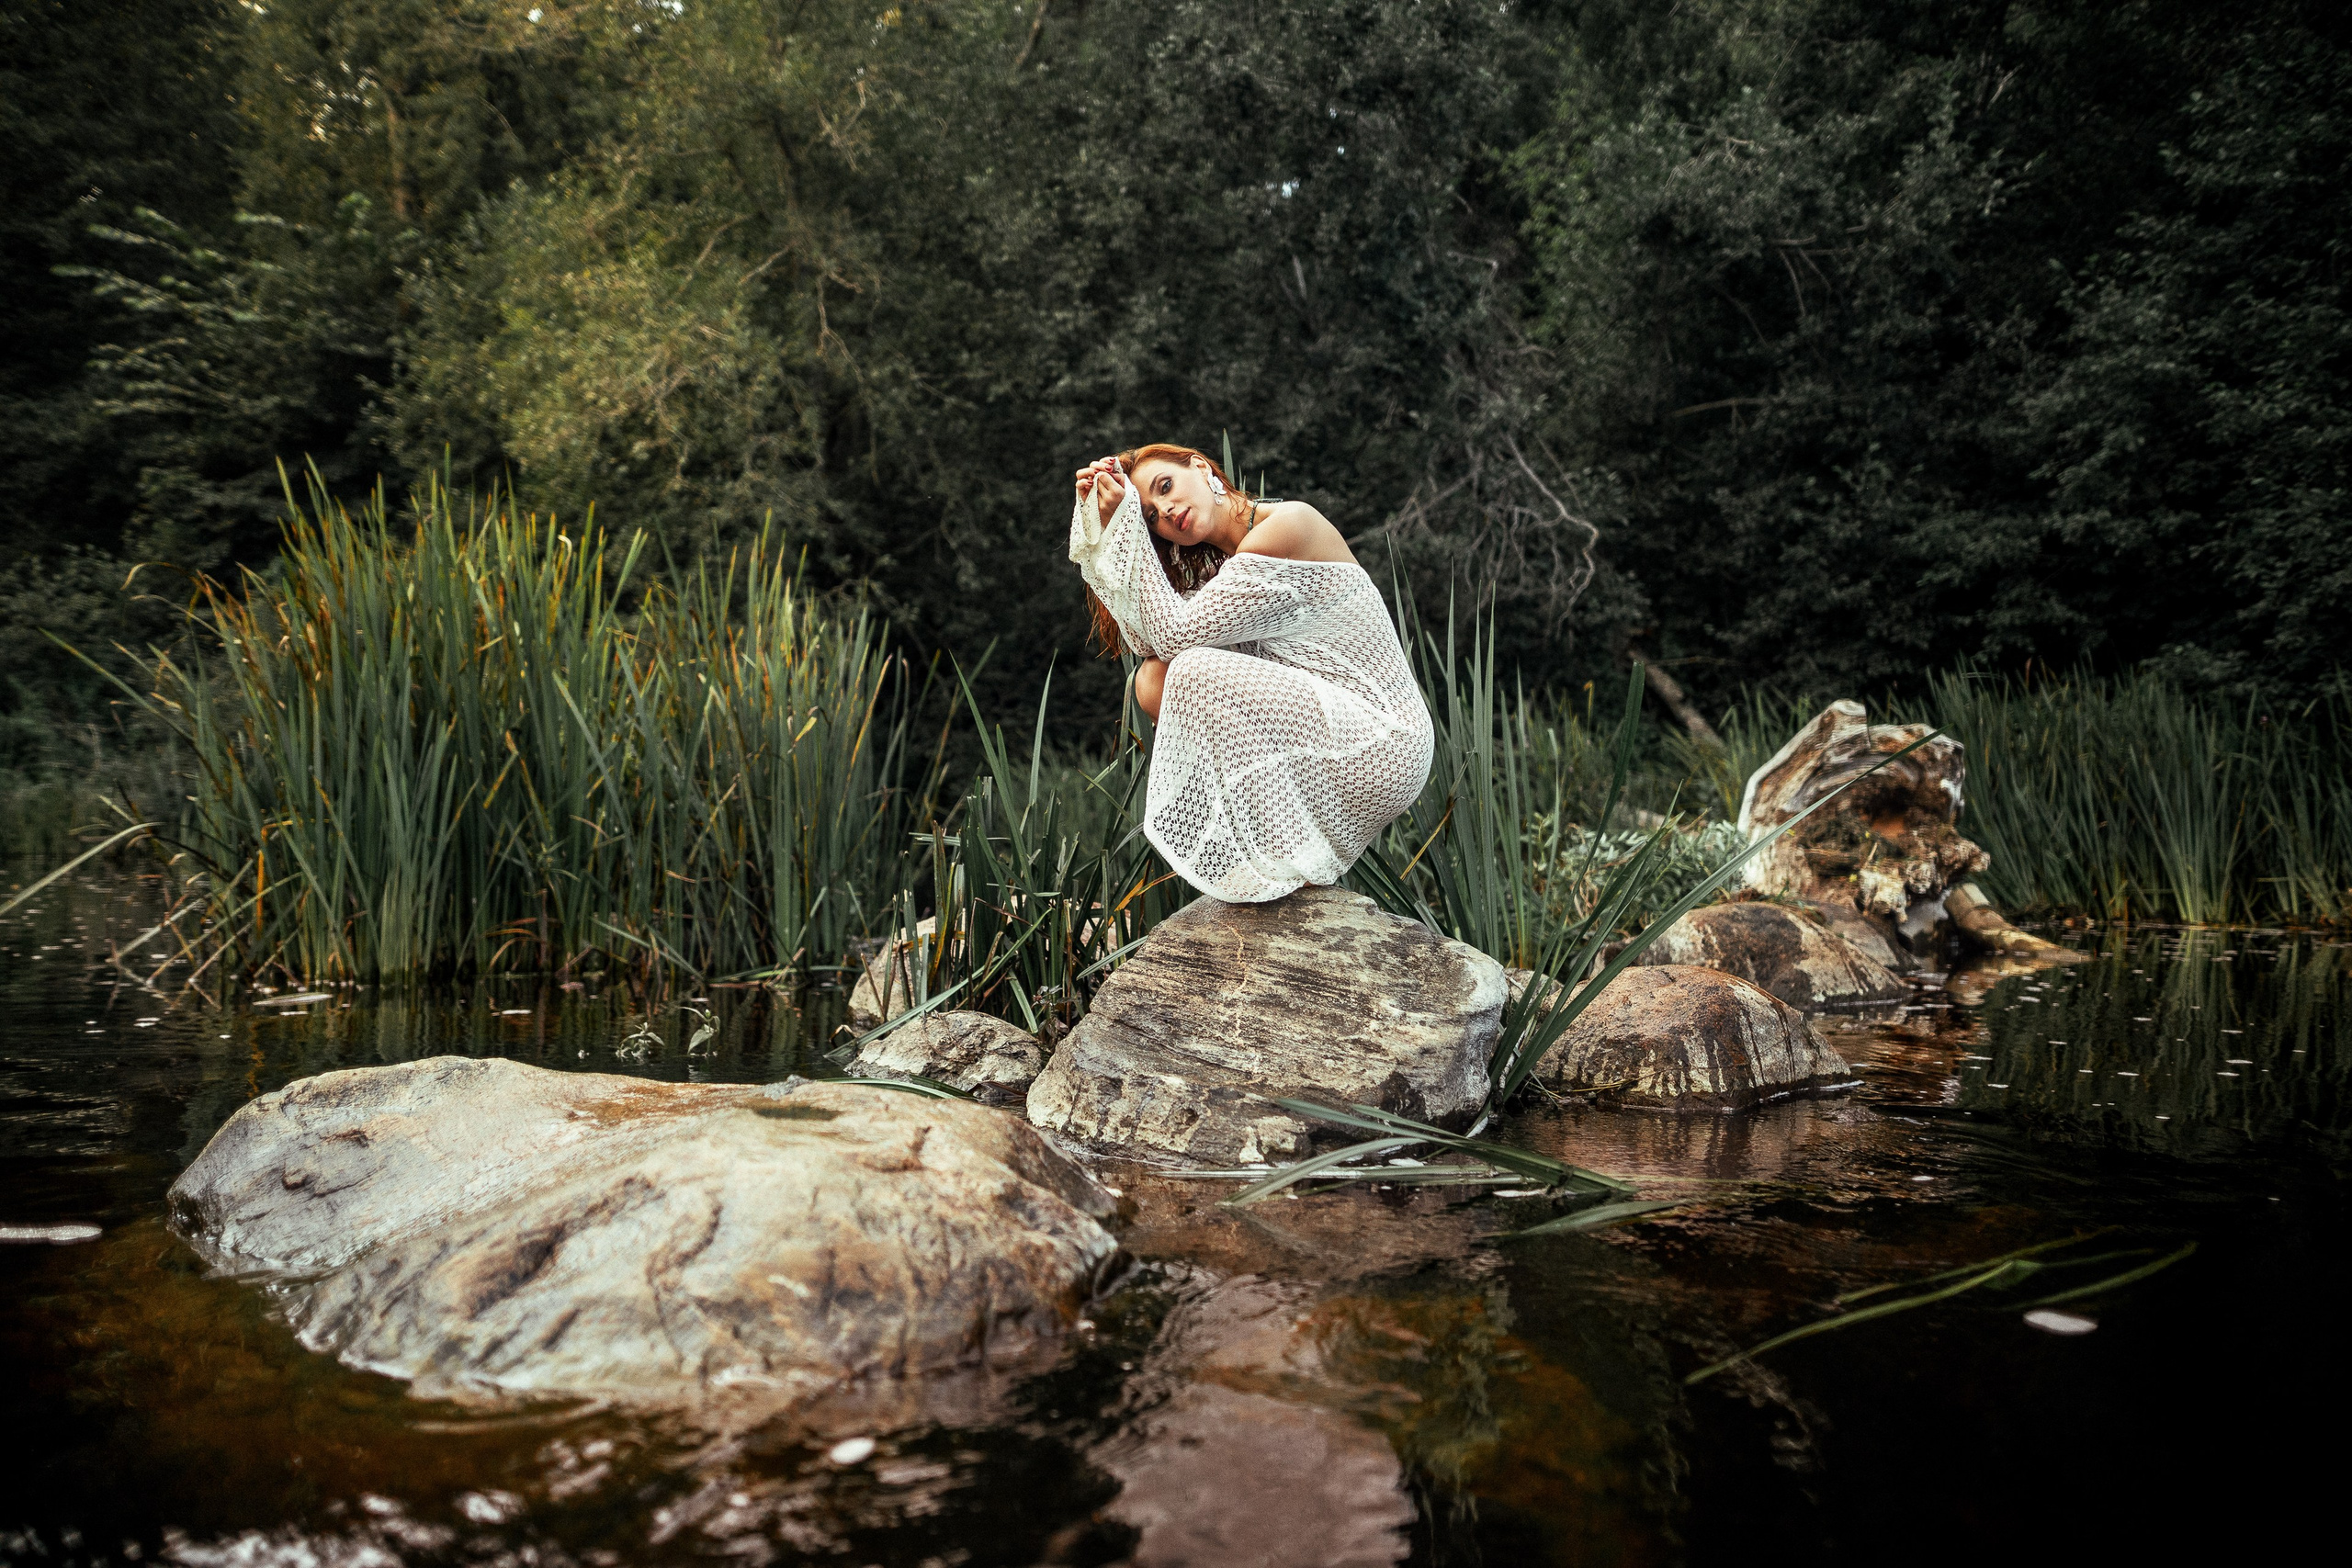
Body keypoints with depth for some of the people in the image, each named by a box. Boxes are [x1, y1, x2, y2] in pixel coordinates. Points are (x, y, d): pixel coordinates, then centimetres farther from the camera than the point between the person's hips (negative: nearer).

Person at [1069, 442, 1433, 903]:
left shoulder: (1288, 525, -15)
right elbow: (1147, 640, -1)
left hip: (1383, 748, -9)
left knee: (1196, 670, -23)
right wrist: (1107, 520, -1)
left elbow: (1176, 631, -19)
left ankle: (1294, 865, -13)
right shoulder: (1220, 566, 12)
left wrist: (1126, 528, -12)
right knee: (1153, 679, 0)